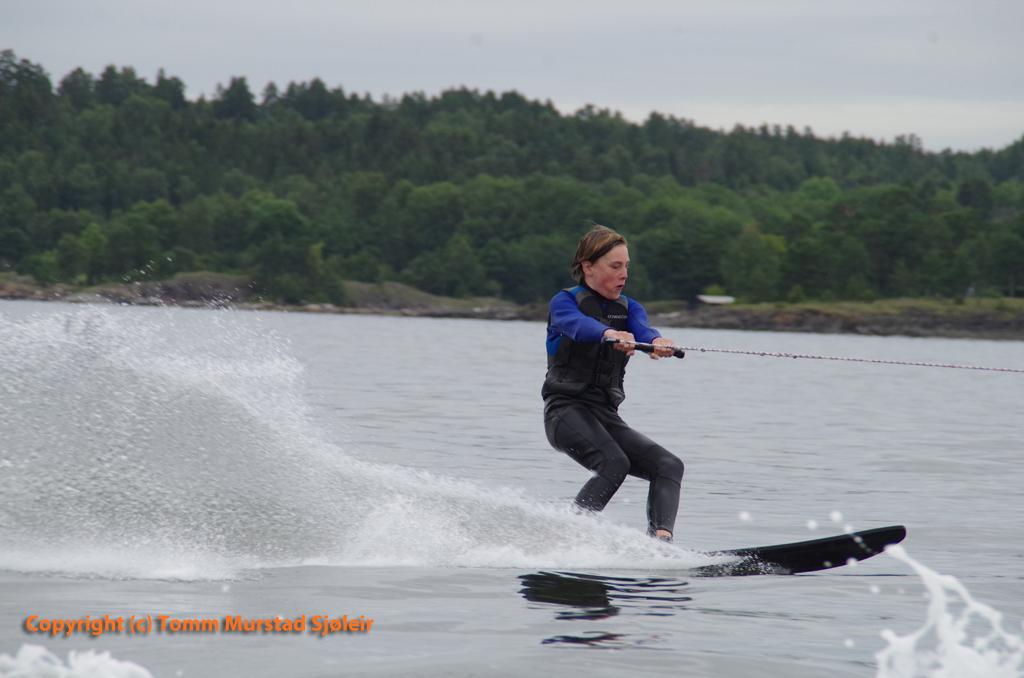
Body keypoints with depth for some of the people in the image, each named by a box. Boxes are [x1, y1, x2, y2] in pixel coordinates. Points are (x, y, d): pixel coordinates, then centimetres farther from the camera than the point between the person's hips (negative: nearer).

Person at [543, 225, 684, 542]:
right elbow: (577, 325, -24)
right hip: (567, 410, -7)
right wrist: (610, 334, -47)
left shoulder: (628, 309, 16)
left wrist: (657, 342, -34)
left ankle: (660, 540, -27)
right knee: (614, 464, -30)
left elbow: (642, 329, -8)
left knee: (668, 465, -11)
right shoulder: (565, 302, 1)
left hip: (606, 416, 7)